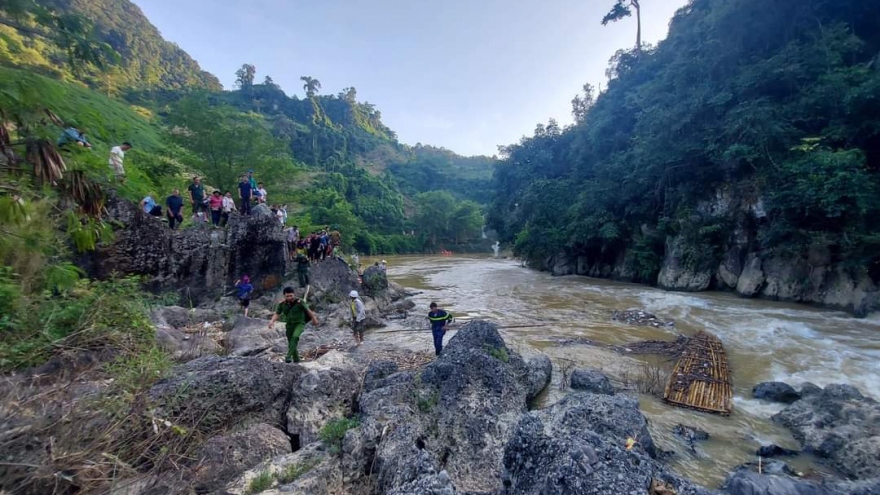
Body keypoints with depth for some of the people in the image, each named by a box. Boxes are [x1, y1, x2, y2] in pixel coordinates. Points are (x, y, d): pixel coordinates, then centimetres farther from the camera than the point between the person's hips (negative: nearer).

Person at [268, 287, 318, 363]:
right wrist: (272, 321, -28)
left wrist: (314, 319, 6)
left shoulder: (299, 302, -18)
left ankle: (288, 356, -29)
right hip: (289, 325, 4)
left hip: (300, 324, -4)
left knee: (295, 337, -31)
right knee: (291, 344, 10)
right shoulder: (282, 304, -8)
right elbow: (276, 314, -7)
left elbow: (308, 311, -6)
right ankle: (296, 360, 29)